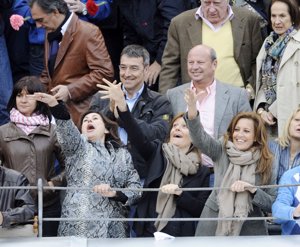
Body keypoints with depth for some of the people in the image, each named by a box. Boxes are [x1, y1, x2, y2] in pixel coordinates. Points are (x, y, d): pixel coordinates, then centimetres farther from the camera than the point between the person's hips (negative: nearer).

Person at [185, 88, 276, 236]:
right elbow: (200, 138, -17)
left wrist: (252, 189, -16)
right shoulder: (222, 150, 3)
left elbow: (272, 204, 1)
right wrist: (192, 109, -32)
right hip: (214, 221, 0)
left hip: (249, 228, 0)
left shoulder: (265, 164, 2)